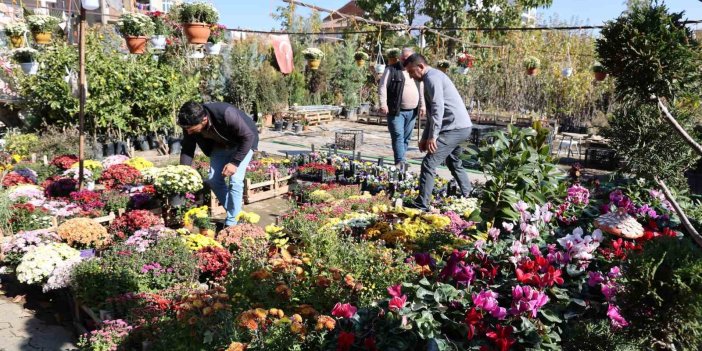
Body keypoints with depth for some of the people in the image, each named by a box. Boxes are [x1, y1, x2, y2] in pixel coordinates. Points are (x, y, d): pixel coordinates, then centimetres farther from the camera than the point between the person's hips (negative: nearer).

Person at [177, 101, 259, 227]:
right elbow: (187, 150, -9)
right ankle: (236, 212, 16)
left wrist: (235, 162, -29)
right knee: (213, 180, -1)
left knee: (235, 180, -16)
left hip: (243, 143, -6)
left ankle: (231, 223, -3)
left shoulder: (226, 114, -41)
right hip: (220, 145, 6)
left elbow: (248, 136, -29)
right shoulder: (190, 124, -23)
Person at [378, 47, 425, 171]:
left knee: (406, 138, 10)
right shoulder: (391, 69, -2)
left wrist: (422, 106, 14)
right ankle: (401, 162, -14)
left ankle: (400, 161, 20)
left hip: (412, 112, 6)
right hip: (396, 110, -6)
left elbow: (421, 90, 21)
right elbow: (382, 86, -7)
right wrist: (383, 104, -16)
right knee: (398, 136, -12)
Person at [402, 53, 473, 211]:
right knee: (454, 163, 28)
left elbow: (438, 108, -23)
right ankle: (468, 197, 38)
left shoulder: (432, 78, -12)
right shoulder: (433, 77, 21)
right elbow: (432, 112, 24)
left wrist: (432, 136, -24)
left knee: (429, 164, -12)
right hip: (462, 127, 11)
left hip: (455, 128, -11)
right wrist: (425, 137, 22)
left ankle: (422, 205, -12)